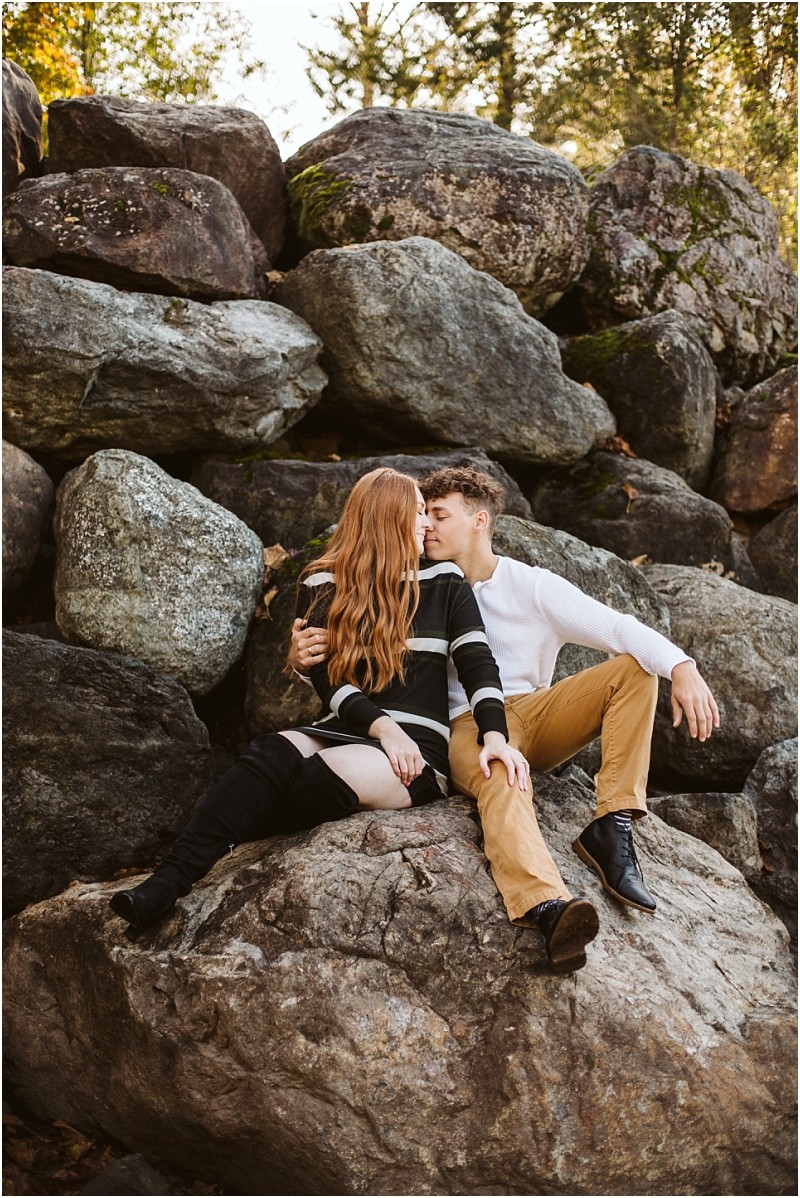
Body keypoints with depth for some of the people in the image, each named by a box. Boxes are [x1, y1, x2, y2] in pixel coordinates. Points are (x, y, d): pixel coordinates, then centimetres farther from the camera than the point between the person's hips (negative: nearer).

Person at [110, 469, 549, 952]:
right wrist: (383, 727, -17)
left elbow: (478, 664, 0)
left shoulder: (445, 583, 11)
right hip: (342, 731, 2)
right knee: (270, 756, -33)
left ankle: (165, 890, -28)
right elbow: (329, 677, 0)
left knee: (314, 779, -32)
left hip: (419, 751, -2)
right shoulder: (323, 586, 11)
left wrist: (495, 736, -18)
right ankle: (164, 884, -44)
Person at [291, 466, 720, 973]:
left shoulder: (533, 586, 8)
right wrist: (304, 659, -16)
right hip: (468, 725, -2)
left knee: (634, 667, -16)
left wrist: (682, 666, -26)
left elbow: (619, 628, -6)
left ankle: (613, 828, -26)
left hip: (535, 712, 3)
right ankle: (547, 906, -65)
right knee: (499, 777, -38)